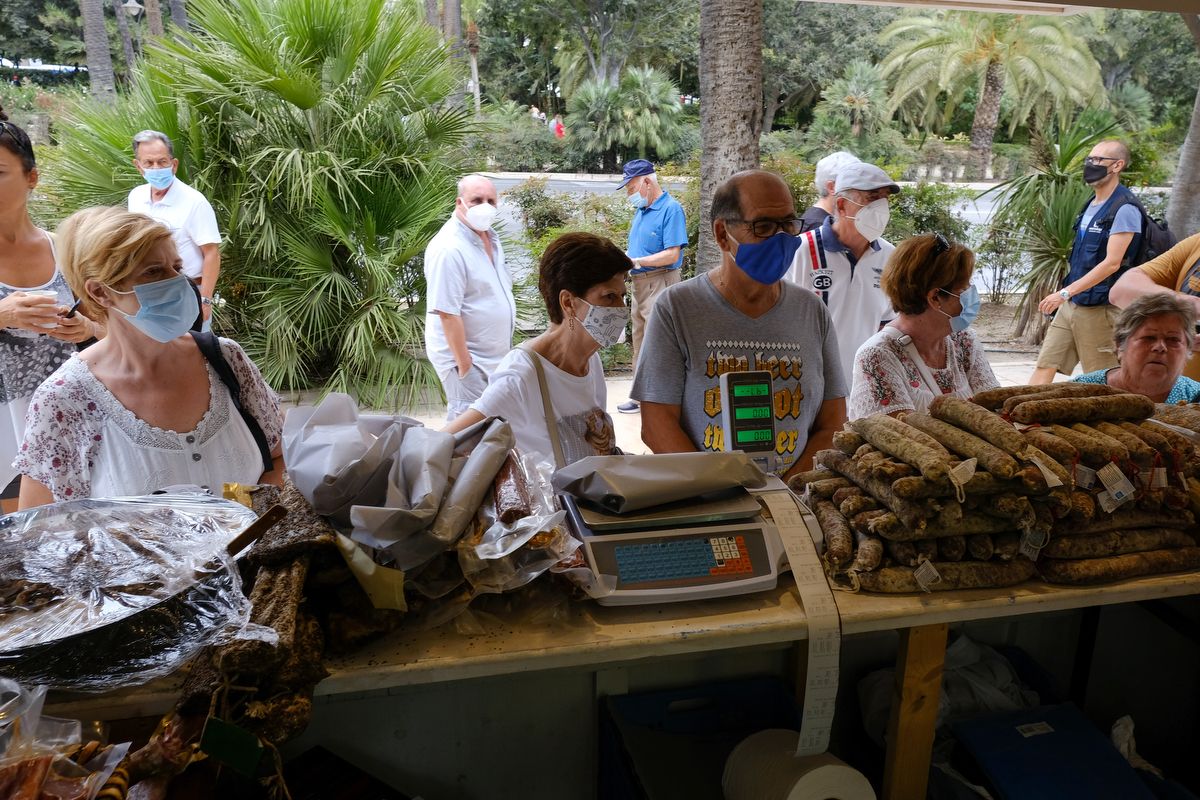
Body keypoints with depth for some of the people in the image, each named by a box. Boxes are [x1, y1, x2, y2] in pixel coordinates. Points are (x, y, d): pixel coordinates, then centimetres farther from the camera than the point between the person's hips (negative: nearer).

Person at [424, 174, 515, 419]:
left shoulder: (489, 236, 6)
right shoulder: (449, 249, -23)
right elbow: (447, 313, -25)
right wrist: (464, 366, -23)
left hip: (494, 353, 9)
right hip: (466, 355, -9)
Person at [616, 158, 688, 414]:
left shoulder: (671, 208, -12)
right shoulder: (641, 210, 14)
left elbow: (672, 255, -18)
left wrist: (635, 261, -19)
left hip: (660, 283, -9)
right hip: (640, 284, 9)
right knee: (640, 343, 14)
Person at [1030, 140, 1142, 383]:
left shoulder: (1124, 209, -13)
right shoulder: (1091, 205, 14)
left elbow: (1112, 263, -20)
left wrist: (1065, 293, -23)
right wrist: (1066, 297, 16)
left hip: (1099, 308, -8)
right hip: (1071, 304, 8)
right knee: (1045, 366, 4)